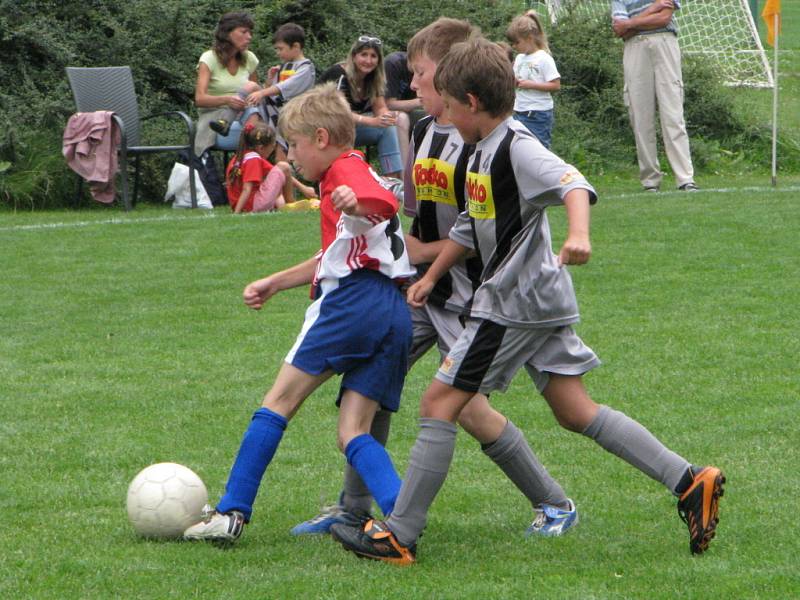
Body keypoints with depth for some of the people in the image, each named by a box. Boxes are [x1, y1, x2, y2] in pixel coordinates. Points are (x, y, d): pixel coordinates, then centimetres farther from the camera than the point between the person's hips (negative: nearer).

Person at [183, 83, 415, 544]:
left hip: (355, 301, -9)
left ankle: (232, 513, 1)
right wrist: (275, 283, 41)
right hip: (396, 314, 9)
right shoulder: (355, 175, 31)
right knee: (353, 433, 3)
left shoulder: (346, 170, -1)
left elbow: (385, 203, -25)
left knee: (281, 400, 1)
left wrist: (354, 202, -47)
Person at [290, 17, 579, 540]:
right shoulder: (424, 131, 9)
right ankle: (354, 507, 15)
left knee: (467, 405, -9)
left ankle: (555, 505, 5)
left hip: (470, 294, -8)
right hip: (425, 286, 8)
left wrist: (427, 252, -15)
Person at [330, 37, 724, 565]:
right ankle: (690, 482, 5)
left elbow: (572, 183, -32)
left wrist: (578, 234, -49)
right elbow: (469, 227, 27)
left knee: (439, 402, -7)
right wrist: (431, 277, 30)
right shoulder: (484, 151, 15)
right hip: (543, 302, 10)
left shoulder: (516, 147, -15)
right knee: (577, 412, 9)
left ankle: (399, 535, -5)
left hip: (515, 304, -10)